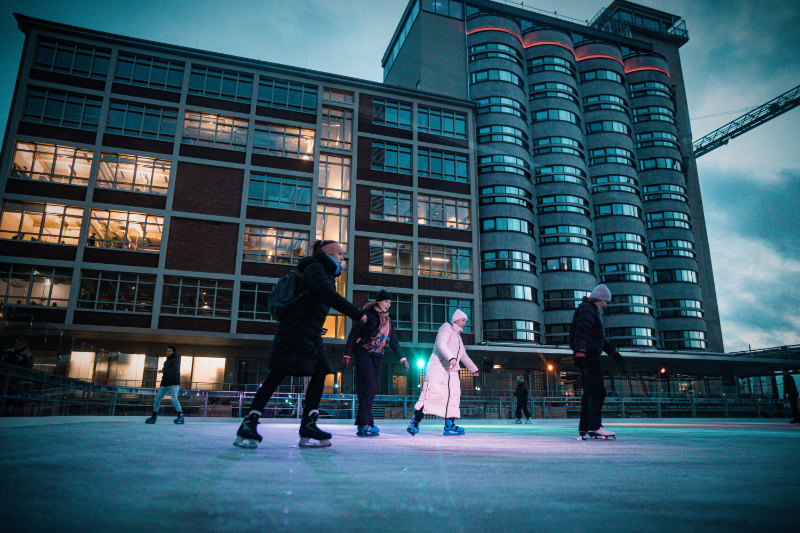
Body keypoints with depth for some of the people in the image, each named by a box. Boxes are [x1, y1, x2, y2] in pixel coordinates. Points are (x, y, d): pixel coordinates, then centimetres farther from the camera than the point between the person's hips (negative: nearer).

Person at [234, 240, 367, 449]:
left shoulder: (326, 273, 22)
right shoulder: (315, 269, -8)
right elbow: (328, 296, -25)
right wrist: (356, 313, -26)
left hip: (311, 336, 10)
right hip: (294, 333, -10)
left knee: (320, 373, -1)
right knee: (277, 376, -9)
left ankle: (308, 425, -1)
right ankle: (249, 423, -2)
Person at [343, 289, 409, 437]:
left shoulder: (388, 320, 19)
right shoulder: (367, 314, -1)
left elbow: (393, 341, 24)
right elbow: (353, 334, -3)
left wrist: (402, 358, 16)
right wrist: (347, 355, -9)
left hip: (377, 357, 7)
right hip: (364, 353, -7)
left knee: (372, 389, 2)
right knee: (368, 387, -16)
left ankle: (361, 425, 6)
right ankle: (366, 425, -16)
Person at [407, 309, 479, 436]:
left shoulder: (457, 336, 27)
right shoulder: (446, 328, -2)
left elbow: (463, 355, 38)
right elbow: (441, 344, -20)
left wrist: (473, 369, 43)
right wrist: (451, 357, -35)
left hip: (451, 371, 9)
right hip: (438, 367, -9)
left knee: (453, 395, -2)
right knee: (431, 393, -17)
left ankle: (449, 426, -3)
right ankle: (414, 422, -16)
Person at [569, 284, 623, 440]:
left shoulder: (593, 311, 27)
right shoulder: (586, 309, -7)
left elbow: (600, 337, 34)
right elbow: (581, 332, -21)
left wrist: (613, 352, 33)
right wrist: (579, 352, -30)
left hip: (590, 356, 11)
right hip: (588, 355, -11)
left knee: (589, 391, 8)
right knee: (597, 390, -14)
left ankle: (584, 428, 8)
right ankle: (594, 427, -17)